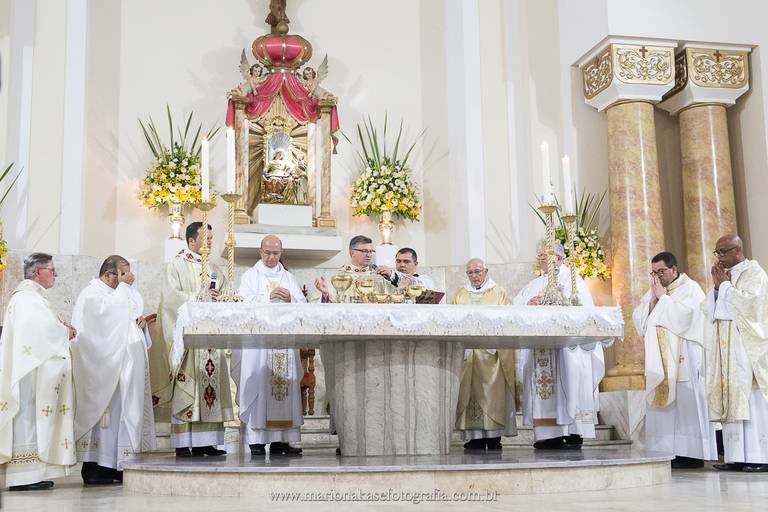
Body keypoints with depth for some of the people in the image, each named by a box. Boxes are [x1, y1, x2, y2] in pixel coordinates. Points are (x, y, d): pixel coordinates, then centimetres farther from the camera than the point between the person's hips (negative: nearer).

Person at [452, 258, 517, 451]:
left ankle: (494, 438, -6)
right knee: (469, 392, -5)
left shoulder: (499, 293, 12)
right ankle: (474, 439, -4)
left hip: (492, 353, -2)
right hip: (466, 352, 2)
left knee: (492, 394, -8)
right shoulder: (460, 295, 20)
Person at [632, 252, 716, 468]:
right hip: (660, 360, 6)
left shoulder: (690, 288, 0)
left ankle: (691, 454, -5)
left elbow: (684, 314, -17)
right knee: (661, 403, 0)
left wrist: (664, 297, -8)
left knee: (686, 403, -8)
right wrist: (654, 299, -1)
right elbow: (639, 320, 8)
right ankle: (665, 452, 2)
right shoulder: (653, 293, 17)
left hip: (684, 358, -6)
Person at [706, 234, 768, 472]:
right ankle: (737, 457, 1)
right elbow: (712, 309, 16)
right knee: (731, 399, 1)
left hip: (747, 345, -7)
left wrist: (726, 285, -7)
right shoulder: (724, 275, 20)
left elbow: (749, 303, -16)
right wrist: (717, 286, 3)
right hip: (726, 348, 7)